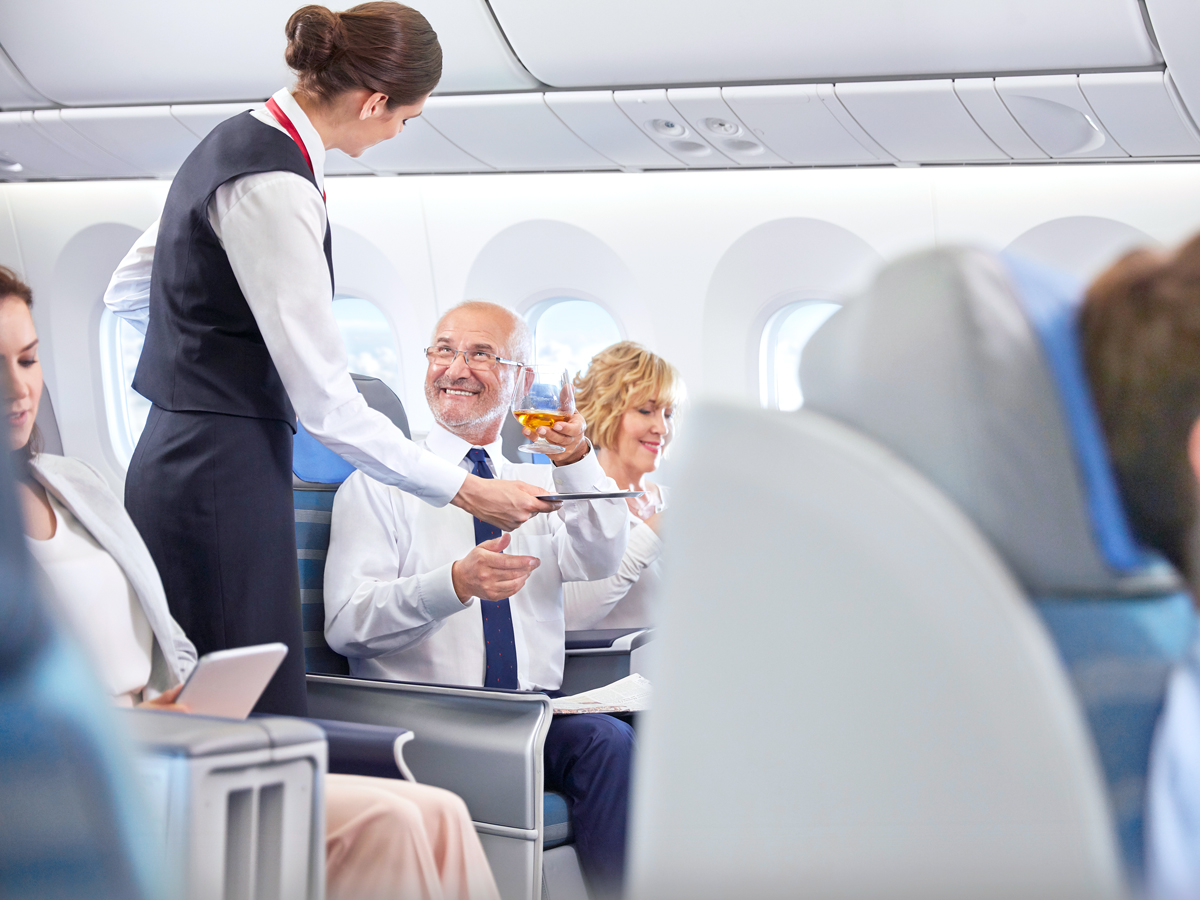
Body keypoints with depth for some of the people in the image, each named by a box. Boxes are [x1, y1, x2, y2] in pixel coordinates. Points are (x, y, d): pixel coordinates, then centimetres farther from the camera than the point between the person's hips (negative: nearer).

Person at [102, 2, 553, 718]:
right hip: (223, 481, -10)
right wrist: (466, 491, -13)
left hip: (179, 464, 10)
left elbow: (128, 293, 24)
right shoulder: (275, 187, -19)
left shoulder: (236, 143, 12)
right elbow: (326, 403, -19)